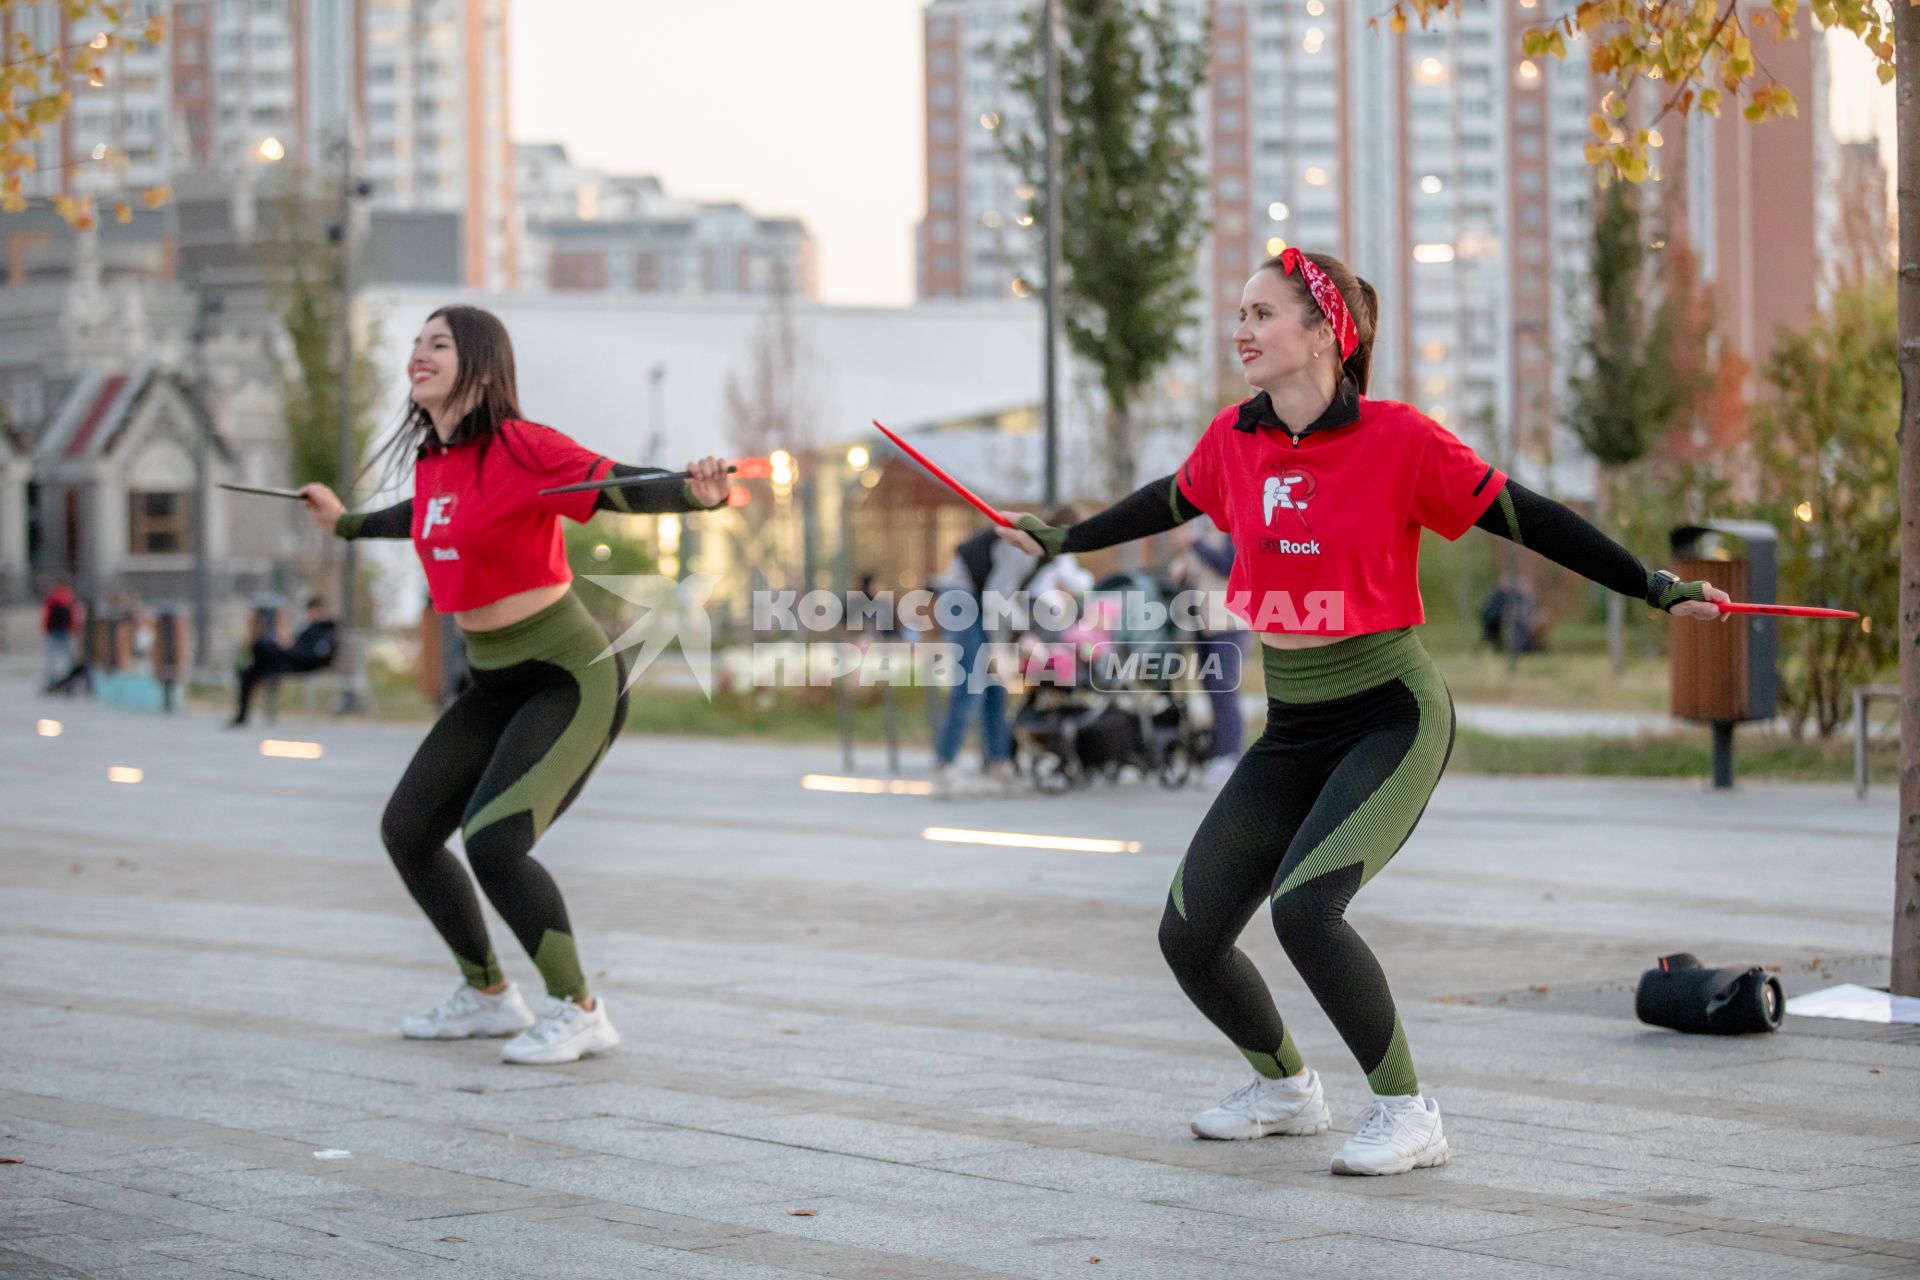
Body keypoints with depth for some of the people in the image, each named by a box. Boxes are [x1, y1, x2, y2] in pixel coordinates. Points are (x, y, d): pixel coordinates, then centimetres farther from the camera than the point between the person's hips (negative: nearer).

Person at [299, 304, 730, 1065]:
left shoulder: (519, 448, -18)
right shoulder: (432, 459, 6)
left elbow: (624, 488, -29)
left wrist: (696, 493, -49)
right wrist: (346, 523, 43)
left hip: (572, 679, -9)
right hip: (496, 684, 9)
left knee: (493, 841, -23)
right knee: (406, 830, 11)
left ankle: (580, 1013, -5)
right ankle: (488, 995, 28)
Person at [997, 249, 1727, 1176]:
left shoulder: (1397, 439, -14)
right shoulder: (1234, 440, 1)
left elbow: (1525, 520, -9)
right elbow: (1167, 505, 22)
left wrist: (1660, 590, -11)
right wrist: (1061, 540, 35)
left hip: (1392, 719, -6)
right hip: (1291, 733, 6)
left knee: (1303, 909, -27)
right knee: (1188, 936, 3)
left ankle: (1408, 1115, -8)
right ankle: (1286, 1086, 31)